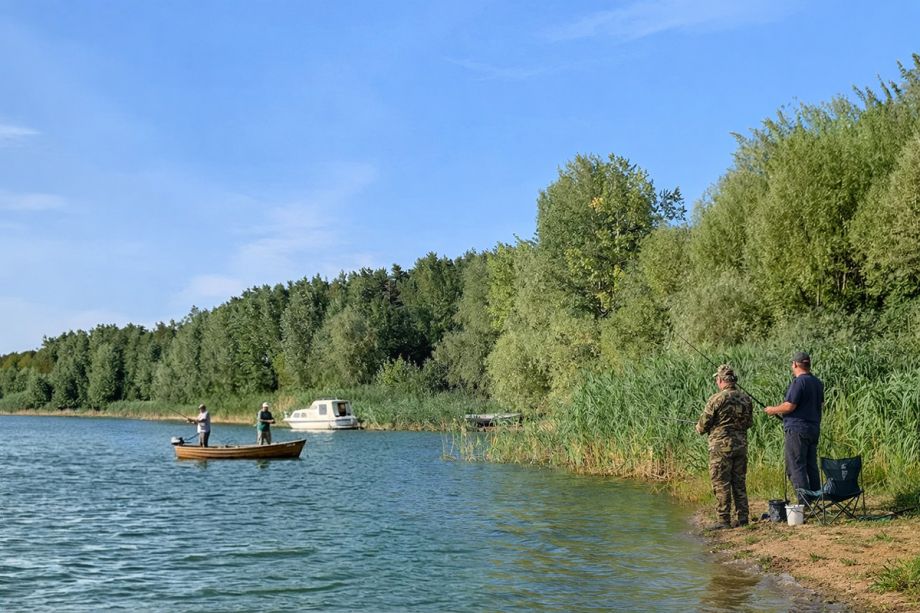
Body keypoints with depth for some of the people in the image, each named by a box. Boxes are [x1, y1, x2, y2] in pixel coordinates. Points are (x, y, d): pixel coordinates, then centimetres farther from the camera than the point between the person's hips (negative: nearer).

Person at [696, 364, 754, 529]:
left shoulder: (716, 399, -13)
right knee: (740, 483, 13)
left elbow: (703, 424, -9)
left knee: (721, 484, -1)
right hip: (741, 446, 6)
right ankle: (743, 518, 16)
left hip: (721, 446, -6)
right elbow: (750, 423, 15)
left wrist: (699, 429, 13)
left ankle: (724, 520, 0)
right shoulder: (746, 398, 6)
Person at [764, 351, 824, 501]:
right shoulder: (818, 382, 12)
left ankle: (804, 501, -8)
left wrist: (773, 410, -3)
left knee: (796, 467, -5)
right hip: (814, 428, 9)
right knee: (812, 466, 14)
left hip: (797, 429, -9)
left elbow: (789, 406, -20)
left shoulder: (799, 382, -16)